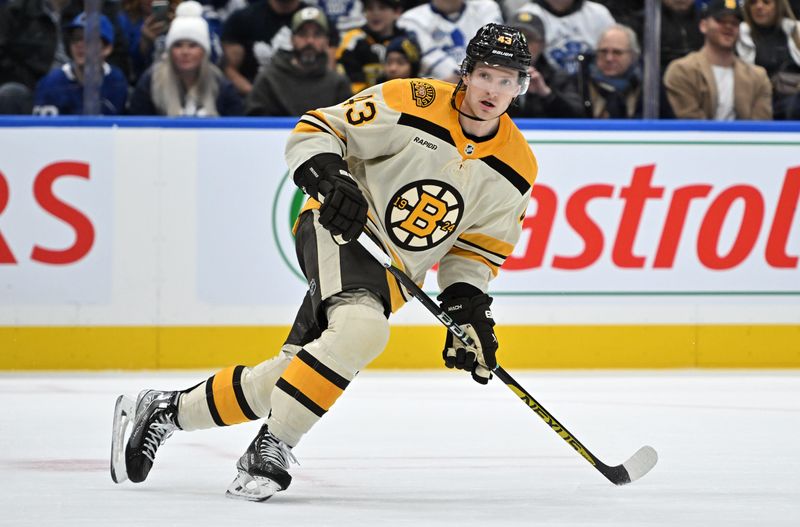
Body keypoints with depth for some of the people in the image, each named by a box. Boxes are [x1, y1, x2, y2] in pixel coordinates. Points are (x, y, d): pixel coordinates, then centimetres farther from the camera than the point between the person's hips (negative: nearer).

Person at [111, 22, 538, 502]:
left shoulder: (517, 168, -1)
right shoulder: (412, 104, -14)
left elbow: (480, 247, 10)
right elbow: (313, 132, -10)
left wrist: (468, 304, -4)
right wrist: (328, 178, -29)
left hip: (394, 273, 6)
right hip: (341, 230, -6)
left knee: (292, 376, 0)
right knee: (361, 328, -35)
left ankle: (167, 410, 19)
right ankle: (271, 447, -26)